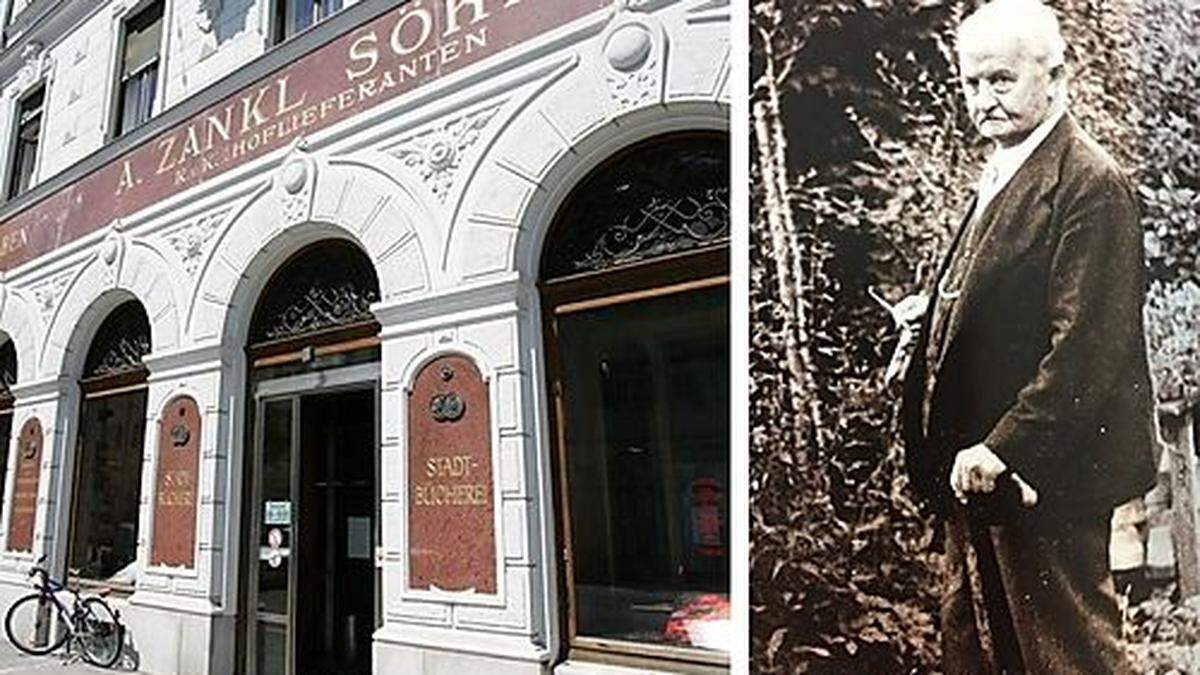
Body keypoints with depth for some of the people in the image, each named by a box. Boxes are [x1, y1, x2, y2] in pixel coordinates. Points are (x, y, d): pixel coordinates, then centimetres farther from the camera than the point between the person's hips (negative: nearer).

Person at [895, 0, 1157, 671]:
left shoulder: (1091, 182, -14)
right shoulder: (1000, 174, 14)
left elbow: (1086, 343, -21)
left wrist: (1002, 449, -23)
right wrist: (937, 308, 3)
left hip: (1041, 472, -9)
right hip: (979, 466, 9)